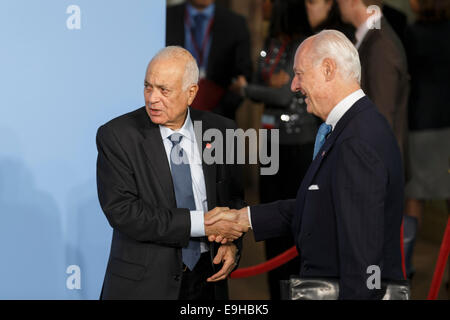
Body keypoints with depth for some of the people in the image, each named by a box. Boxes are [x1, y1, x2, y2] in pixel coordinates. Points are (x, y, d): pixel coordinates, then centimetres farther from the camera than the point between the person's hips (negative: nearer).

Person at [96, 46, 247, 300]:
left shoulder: (221, 131, 2)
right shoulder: (116, 135, -9)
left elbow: (235, 198, 13)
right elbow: (122, 211, -18)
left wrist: (232, 243, -7)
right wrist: (200, 223, -20)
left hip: (206, 279, 3)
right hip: (144, 285, -3)